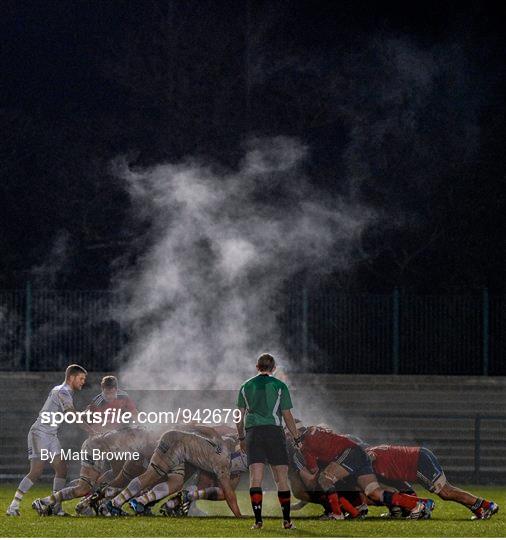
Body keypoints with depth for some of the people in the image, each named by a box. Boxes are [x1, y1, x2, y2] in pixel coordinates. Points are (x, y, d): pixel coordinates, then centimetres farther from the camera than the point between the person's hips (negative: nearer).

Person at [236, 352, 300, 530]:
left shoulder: (246, 387, 12)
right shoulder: (280, 386, 5)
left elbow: (240, 416, 12)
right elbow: (287, 416, 3)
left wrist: (241, 438, 22)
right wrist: (297, 438, 11)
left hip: (253, 432, 2)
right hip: (274, 431, -1)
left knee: (255, 479, -4)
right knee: (282, 478, 4)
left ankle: (258, 520, -12)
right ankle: (286, 520, 3)